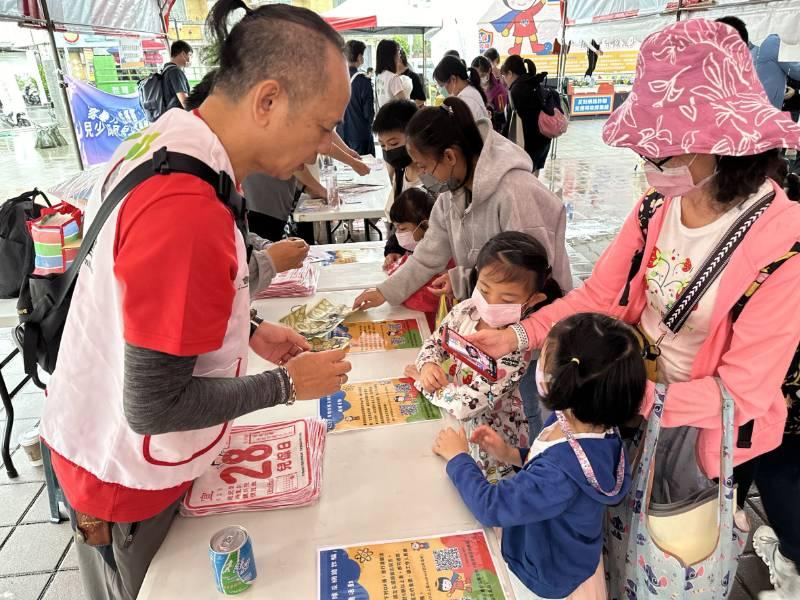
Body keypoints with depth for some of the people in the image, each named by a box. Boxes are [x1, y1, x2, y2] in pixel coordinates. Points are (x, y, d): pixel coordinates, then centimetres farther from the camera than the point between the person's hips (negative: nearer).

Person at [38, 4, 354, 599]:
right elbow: (153, 405, -27)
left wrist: (250, 331, 2)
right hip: (129, 481, -7)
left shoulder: (169, 137, -5)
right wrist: (287, 383, -16)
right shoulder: (187, 210, -35)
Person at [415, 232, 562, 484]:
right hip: (453, 425, 5)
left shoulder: (515, 348, -27)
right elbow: (434, 343, 7)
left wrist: (422, 383, -16)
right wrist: (427, 366, -14)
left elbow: (467, 405, -29)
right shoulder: (466, 310, -10)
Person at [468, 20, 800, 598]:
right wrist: (519, 335, -18)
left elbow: (743, 391, -26)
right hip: (638, 391, 4)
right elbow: (598, 296, -6)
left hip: (710, 423, -4)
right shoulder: (658, 207, -13)